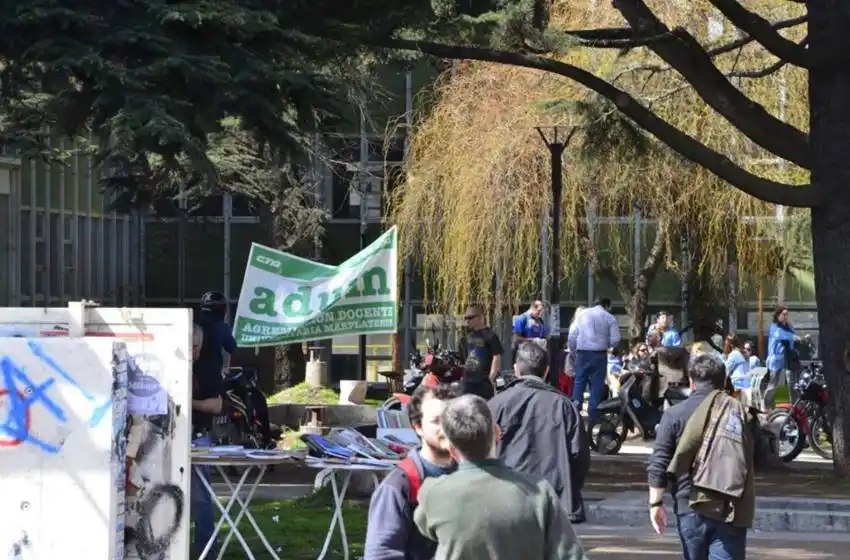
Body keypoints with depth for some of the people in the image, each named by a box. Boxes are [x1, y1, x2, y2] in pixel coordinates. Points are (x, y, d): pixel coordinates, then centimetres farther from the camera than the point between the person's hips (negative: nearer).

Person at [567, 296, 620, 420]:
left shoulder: (583, 314, 10)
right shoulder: (609, 318, 3)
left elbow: (571, 336, 6)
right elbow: (615, 340, -3)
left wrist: (574, 351, 17)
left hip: (582, 352, 2)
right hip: (599, 353, -2)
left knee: (579, 380, 8)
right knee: (597, 383, 4)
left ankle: (576, 405, -5)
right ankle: (593, 411, 2)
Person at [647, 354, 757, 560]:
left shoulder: (676, 414, 0)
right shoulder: (742, 413, 5)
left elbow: (658, 463, -2)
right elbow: (759, 459, 15)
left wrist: (656, 502, 3)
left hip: (692, 505, 0)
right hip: (733, 509, 0)